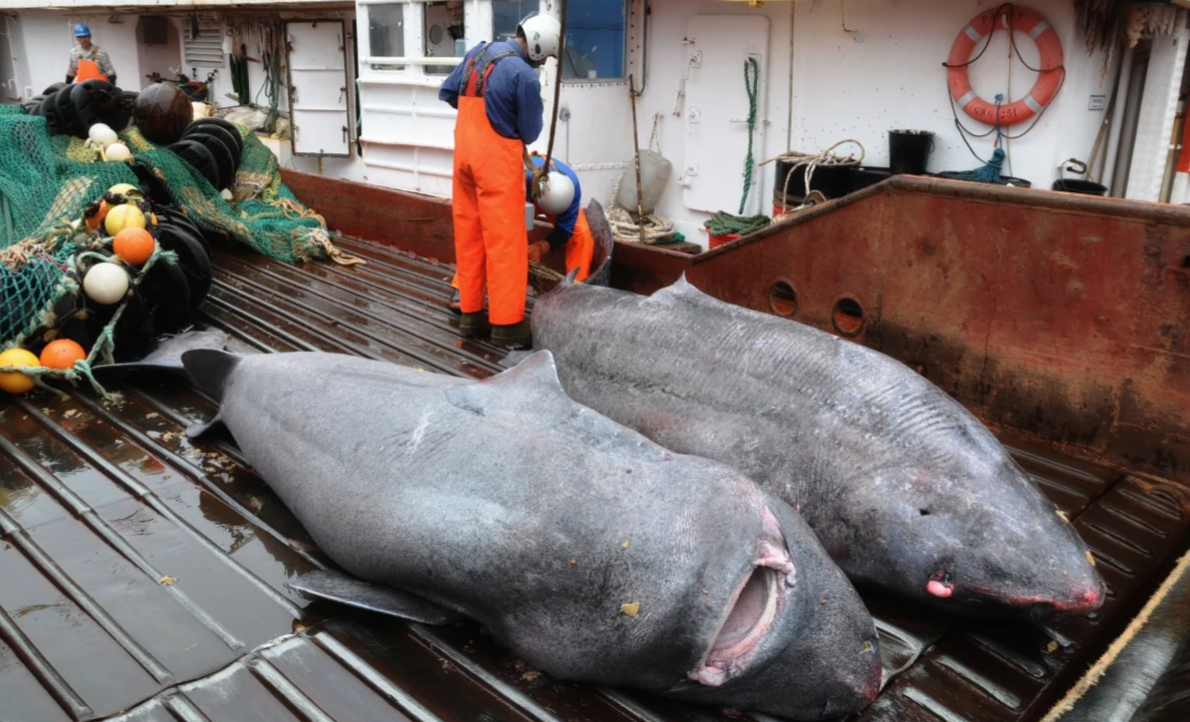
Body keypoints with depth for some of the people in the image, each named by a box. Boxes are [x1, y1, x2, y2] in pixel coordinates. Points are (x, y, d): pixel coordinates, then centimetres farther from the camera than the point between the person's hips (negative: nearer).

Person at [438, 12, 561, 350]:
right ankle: (506, 324, 1)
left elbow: (447, 91, 16)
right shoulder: (525, 75, -17)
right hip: (497, 160, -8)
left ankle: (470, 313, 20)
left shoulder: (478, 52, 7)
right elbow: (530, 132, -8)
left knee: (468, 235, 12)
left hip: (465, 153, 8)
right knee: (504, 241, -2)